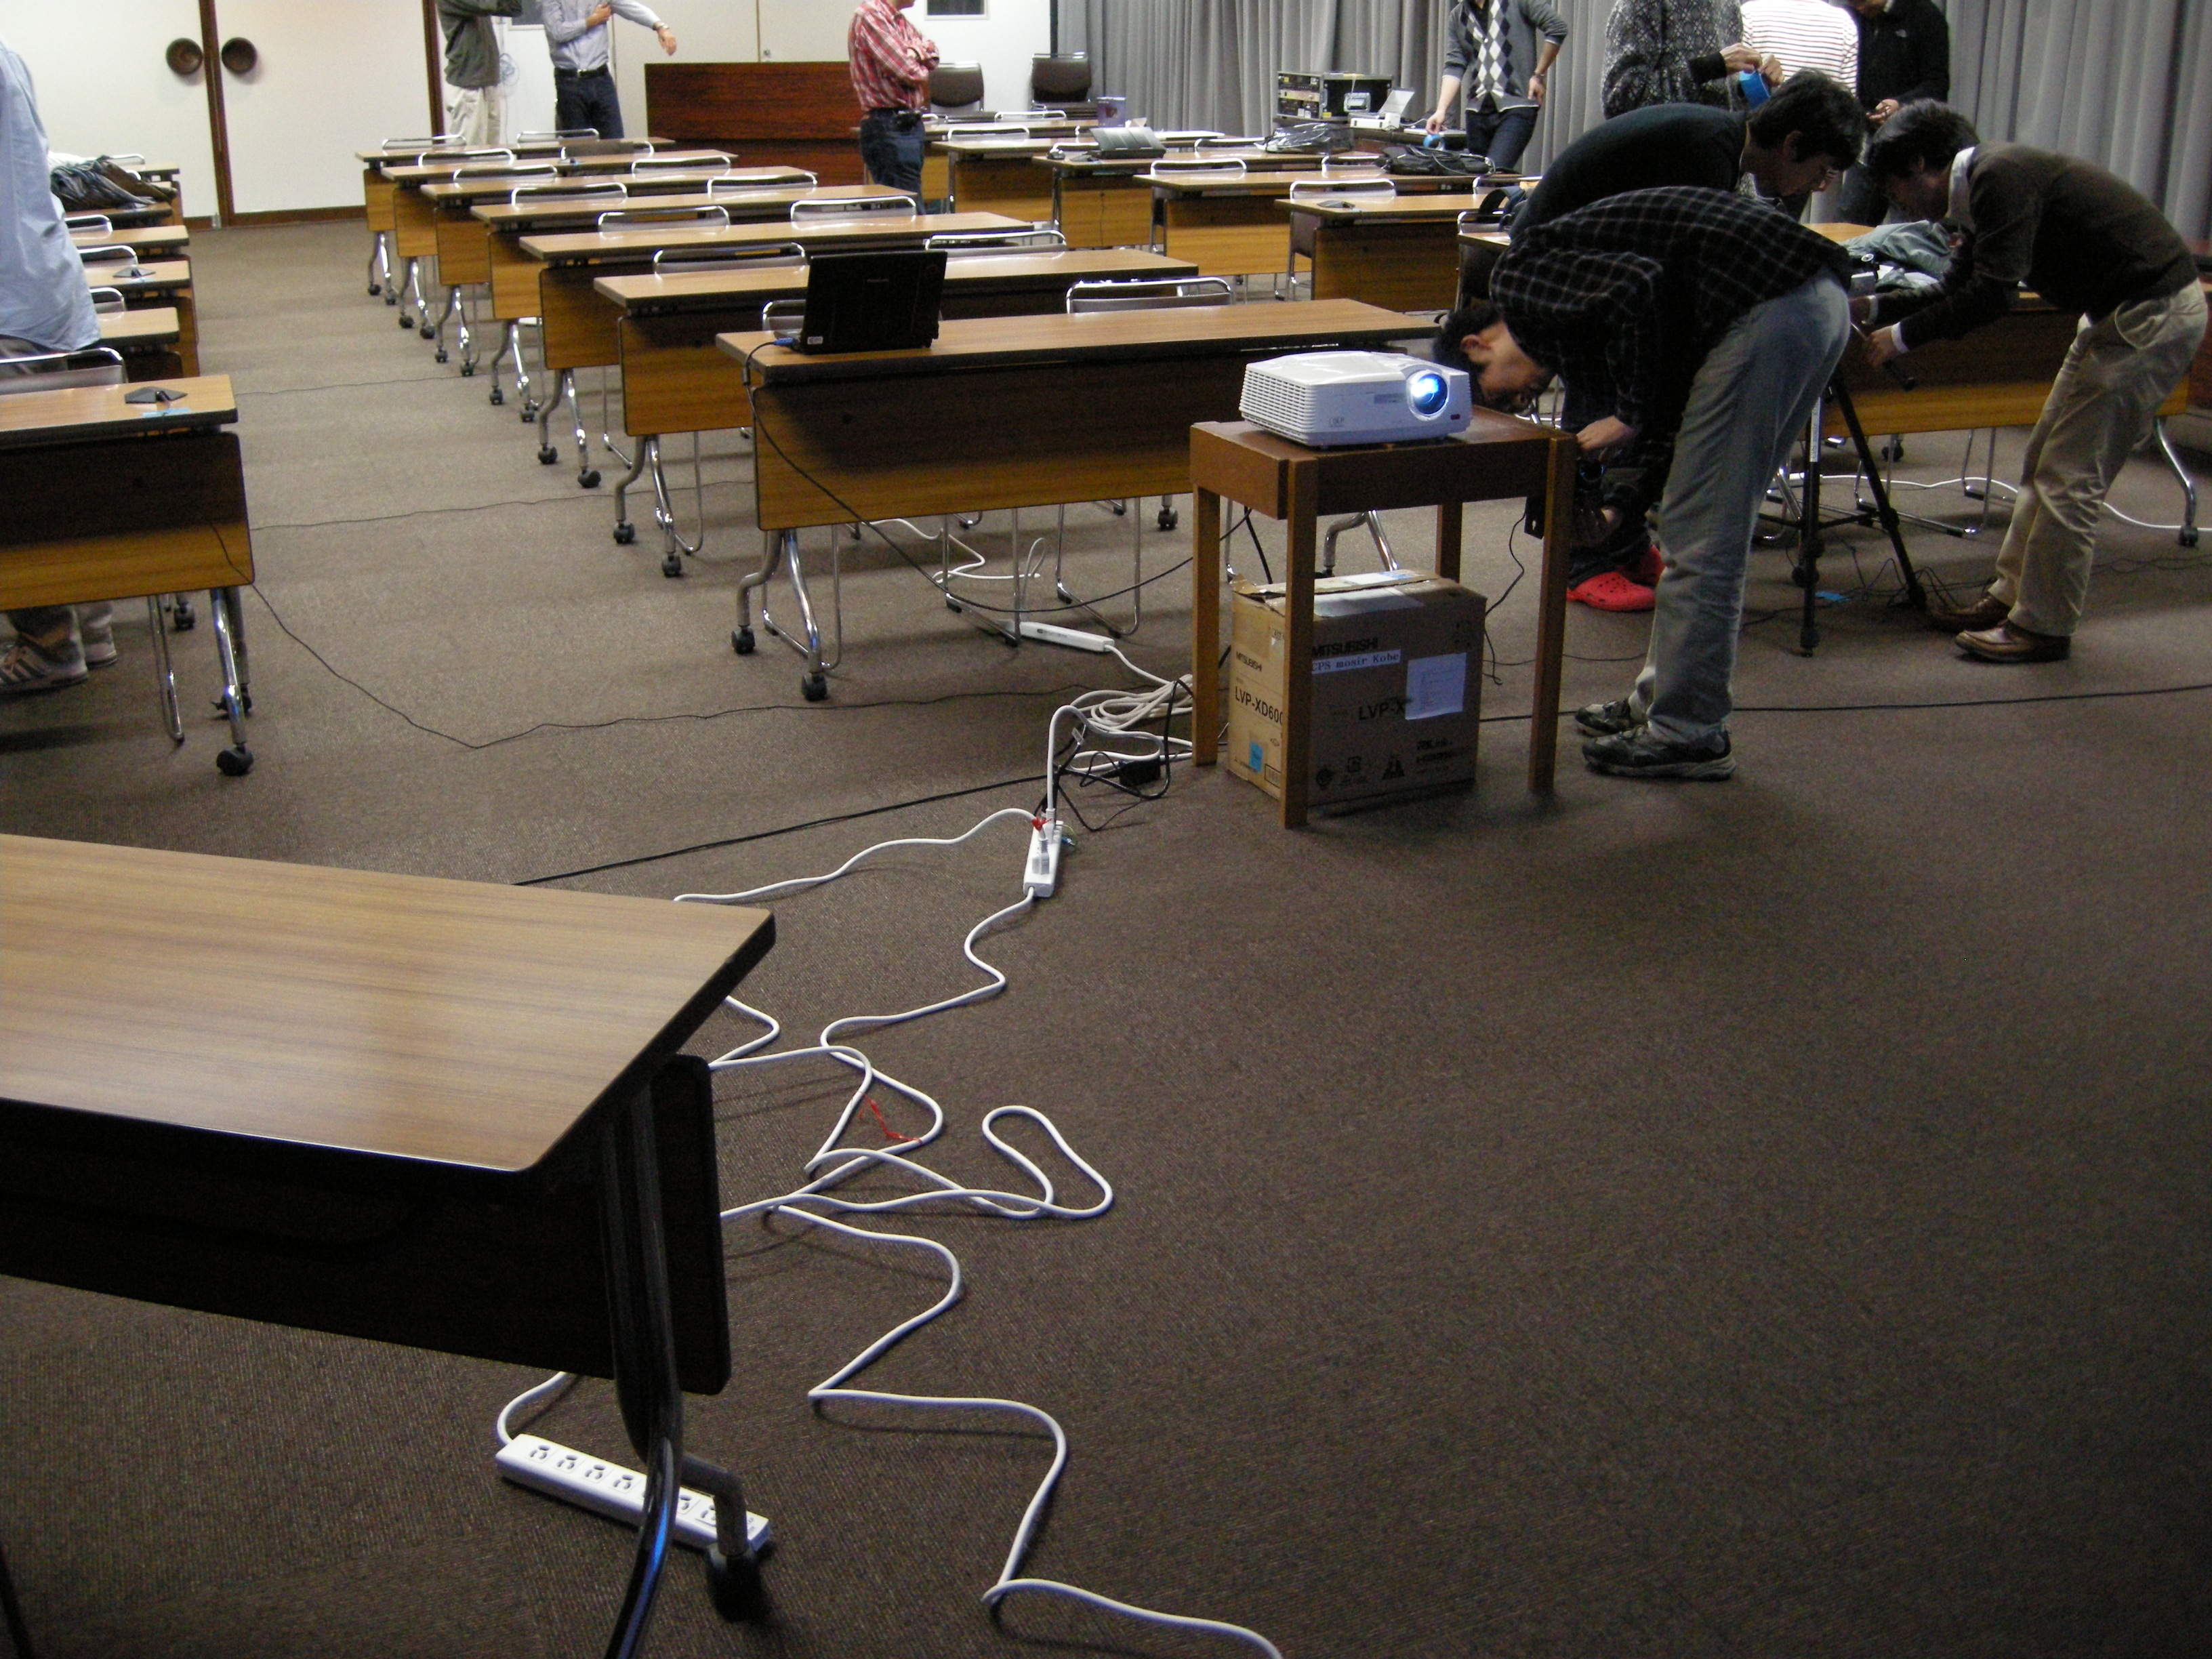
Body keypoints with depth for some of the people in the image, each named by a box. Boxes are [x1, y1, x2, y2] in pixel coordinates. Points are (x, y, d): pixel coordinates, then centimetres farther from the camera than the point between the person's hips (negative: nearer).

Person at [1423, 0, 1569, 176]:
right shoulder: (1457, 16, 13)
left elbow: (1557, 27, -4)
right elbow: (1454, 67, 4)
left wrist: (1539, 75, -4)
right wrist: (1442, 110, -10)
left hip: (1516, 105, -5)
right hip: (1478, 110, 6)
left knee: (1496, 172, -20)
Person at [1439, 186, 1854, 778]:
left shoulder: (1519, 279, 3)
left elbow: (1636, 289, -15)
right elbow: (1675, 410, 22)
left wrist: (1630, 417, -6)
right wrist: (1617, 505, 11)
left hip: (1765, 309, -10)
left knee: (1700, 540, -1)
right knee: (1716, 531, 19)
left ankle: (1688, 735, 7)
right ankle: (1662, 700, 31)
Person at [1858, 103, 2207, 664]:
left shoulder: (2002, 177, -19)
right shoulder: (1986, 185, 13)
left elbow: (1993, 295, -25)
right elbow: (1957, 291, 21)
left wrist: (1903, 335, -16)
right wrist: (1872, 308, 15)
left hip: (2153, 315, -11)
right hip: (2120, 312, 11)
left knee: (2069, 477, -6)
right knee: (2042, 464, 15)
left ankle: (2043, 626, 2)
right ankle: (2013, 596, 23)